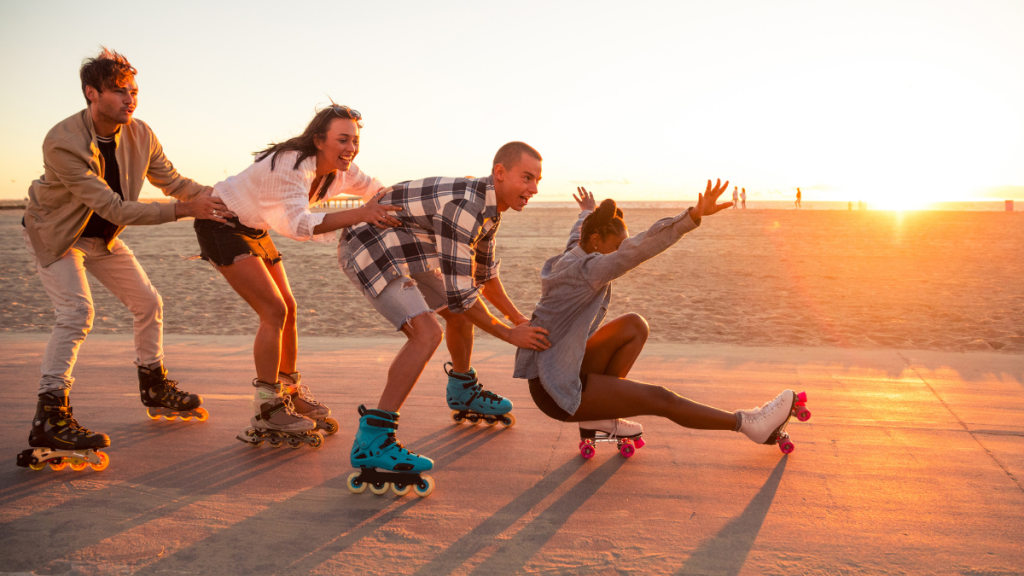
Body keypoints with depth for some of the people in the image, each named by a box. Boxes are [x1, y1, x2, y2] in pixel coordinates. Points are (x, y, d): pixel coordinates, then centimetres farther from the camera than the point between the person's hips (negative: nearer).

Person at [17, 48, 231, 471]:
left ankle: (155, 389, 29)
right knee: (77, 312, -24)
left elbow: (173, 181, -3)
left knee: (149, 304, 9)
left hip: (103, 237, 7)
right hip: (54, 234, -7)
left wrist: (221, 199, -19)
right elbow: (114, 208, -36)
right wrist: (185, 210, -40)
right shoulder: (63, 143, -34)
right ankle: (49, 420, -22)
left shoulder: (140, 135, -14)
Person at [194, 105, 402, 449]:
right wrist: (360, 215, -56)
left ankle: (291, 395, 25)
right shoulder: (293, 165, -32)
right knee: (274, 311, -16)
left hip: (254, 229, 9)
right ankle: (267, 415, -9)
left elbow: (379, 192, 7)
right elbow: (300, 225, -46)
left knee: (287, 308, 9)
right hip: (221, 224, -9)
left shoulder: (341, 172, -7)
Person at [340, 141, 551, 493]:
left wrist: (519, 318, 15)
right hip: (369, 251, -10)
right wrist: (509, 334, -17)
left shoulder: (489, 204, 2)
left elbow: (483, 272, 18)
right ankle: (372, 440, -24)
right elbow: (457, 294, -28)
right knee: (427, 334, -25)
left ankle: (463, 394, 45)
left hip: (400, 252, 10)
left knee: (462, 314, 19)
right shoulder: (464, 209, -30)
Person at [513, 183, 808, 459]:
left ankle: (599, 417, 8)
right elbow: (641, 247, -34)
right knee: (661, 400, -7)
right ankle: (747, 424, 9)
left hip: (560, 369, 10)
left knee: (635, 325, 8)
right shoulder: (587, 269, -20)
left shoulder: (570, 257, 8)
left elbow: (577, 235, 34)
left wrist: (587, 212, 56)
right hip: (555, 389, -10)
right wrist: (694, 216, -44)